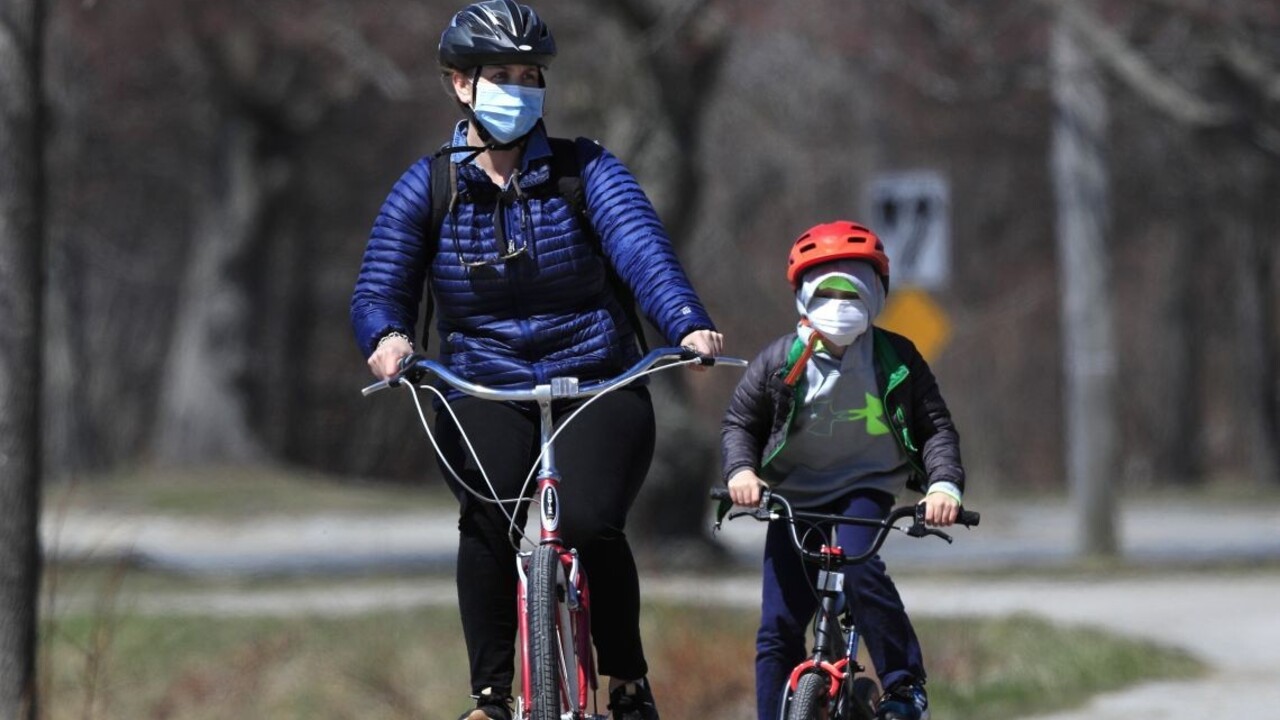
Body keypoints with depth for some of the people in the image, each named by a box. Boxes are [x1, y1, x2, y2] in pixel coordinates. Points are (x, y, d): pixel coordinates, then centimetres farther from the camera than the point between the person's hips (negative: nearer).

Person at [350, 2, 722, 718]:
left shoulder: (586, 171, -1)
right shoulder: (426, 189, 3)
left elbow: (641, 247, -17)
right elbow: (379, 290, -4)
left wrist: (689, 324, -36)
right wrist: (387, 337, -30)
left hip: (600, 388, -1)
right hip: (484, 393, 1)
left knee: (590, 523, -25)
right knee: (486, 518, -28)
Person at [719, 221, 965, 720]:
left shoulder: (896, 359, -6)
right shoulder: (780, 361, -5)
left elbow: (935, 427, -2)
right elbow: (738, 422, 5)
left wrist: (944, 483, -18)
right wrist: (740, 470, -14)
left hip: (865, 489, -2)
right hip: (793, 498, 2)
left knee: (860, 569, -31)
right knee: (778, 627, -3)